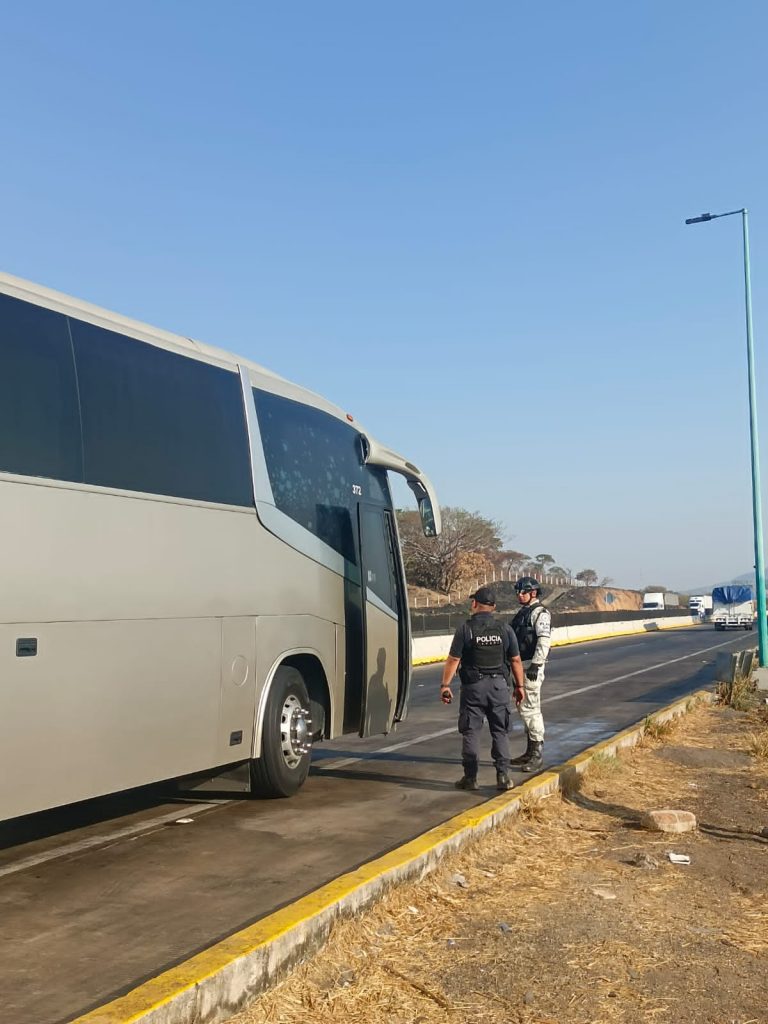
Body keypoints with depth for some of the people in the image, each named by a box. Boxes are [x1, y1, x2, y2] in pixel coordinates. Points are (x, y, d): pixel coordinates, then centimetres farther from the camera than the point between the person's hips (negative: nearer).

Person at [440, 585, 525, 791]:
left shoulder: (465, 629, -7)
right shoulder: (504, 629, 1)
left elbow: (453, 660, -9)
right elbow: (516, 660, 4)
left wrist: (445, 685, -2)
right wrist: (519, 685, 14)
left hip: (473, 686, -2)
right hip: (499, 685, 2)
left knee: (470, 732, 6)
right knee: (500, 732, 10)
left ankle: (470, 777, 8)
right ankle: (503, 776, 7)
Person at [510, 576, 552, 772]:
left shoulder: (539, 613, -12)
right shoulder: (523, 612, 18)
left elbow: (544, 640, -21)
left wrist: (535, 665, -26)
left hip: (532, 667, -10)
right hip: (521, 666, 10)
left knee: (530, 708, -10)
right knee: (523, 707, 14)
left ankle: (537, 754, -5)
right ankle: (530, 752, 23)